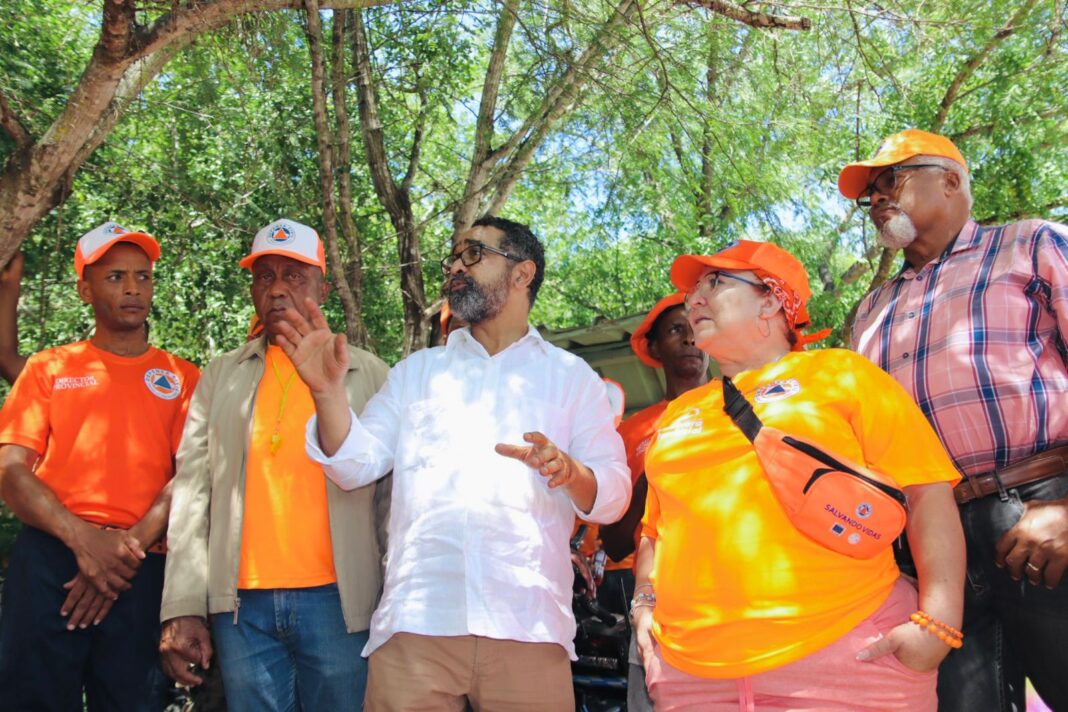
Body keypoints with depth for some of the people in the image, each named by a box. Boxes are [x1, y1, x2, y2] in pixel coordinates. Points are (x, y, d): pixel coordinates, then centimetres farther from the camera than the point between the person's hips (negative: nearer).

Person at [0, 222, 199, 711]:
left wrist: (129, 546, -14)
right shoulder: (48, 369, 12)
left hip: (142, 569, 0)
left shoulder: (181, 378, 10)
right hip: (48, 559, 0)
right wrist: (82, 538, -14)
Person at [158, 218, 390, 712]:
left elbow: (393, 497, 3)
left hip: (337, 601, -1)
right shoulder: (222, 376, 11)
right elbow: (192, 492, 6)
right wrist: (184, 607, -1)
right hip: (241, 604, 2)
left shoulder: (368, 375, 5)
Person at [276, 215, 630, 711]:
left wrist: (569, 472, -17)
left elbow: (613, 492, 5)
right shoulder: (417, 371, 19)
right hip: (416, 621, 2)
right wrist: (327, 391, -7)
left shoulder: (570, 376, 12)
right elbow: (356, 464, 9)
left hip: (529, 626, -1)